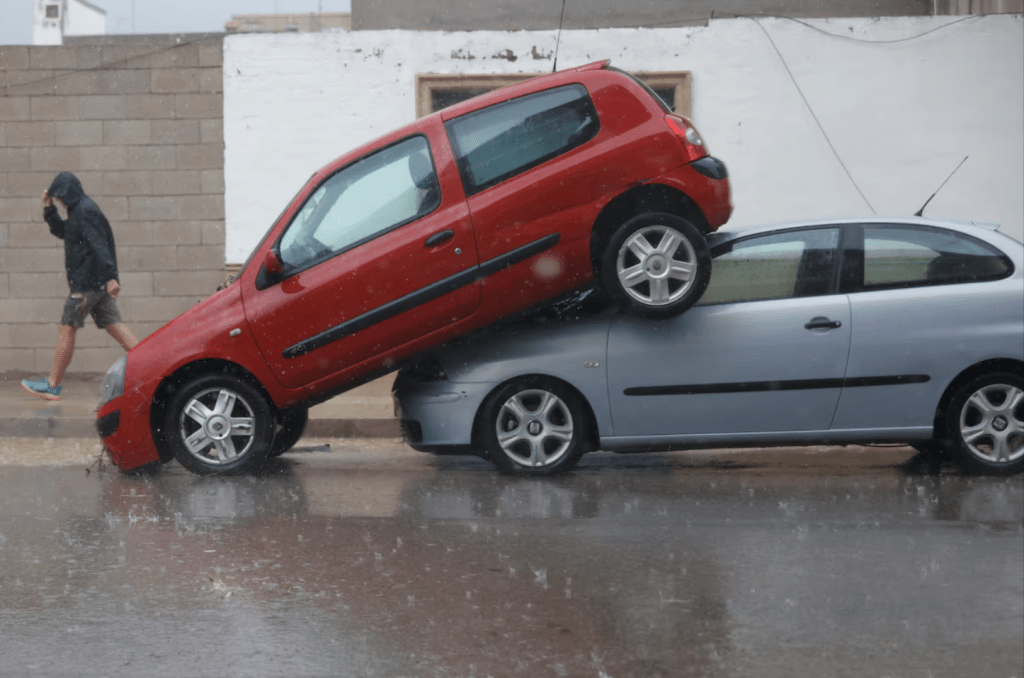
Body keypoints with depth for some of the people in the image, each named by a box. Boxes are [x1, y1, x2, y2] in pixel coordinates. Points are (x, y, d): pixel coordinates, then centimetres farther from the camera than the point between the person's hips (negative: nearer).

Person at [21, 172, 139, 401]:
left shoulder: (84, 212, -13)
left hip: (86, 283, -10)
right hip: (98, 282, 10)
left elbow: (99, 245, -23)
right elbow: (62, 231, 32)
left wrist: (110, 277, -30)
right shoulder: (79, 211, 18)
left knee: (66, 329, -2)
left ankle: (53, 384, 4)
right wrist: (49, 211, 19)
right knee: (114, 326, 5)